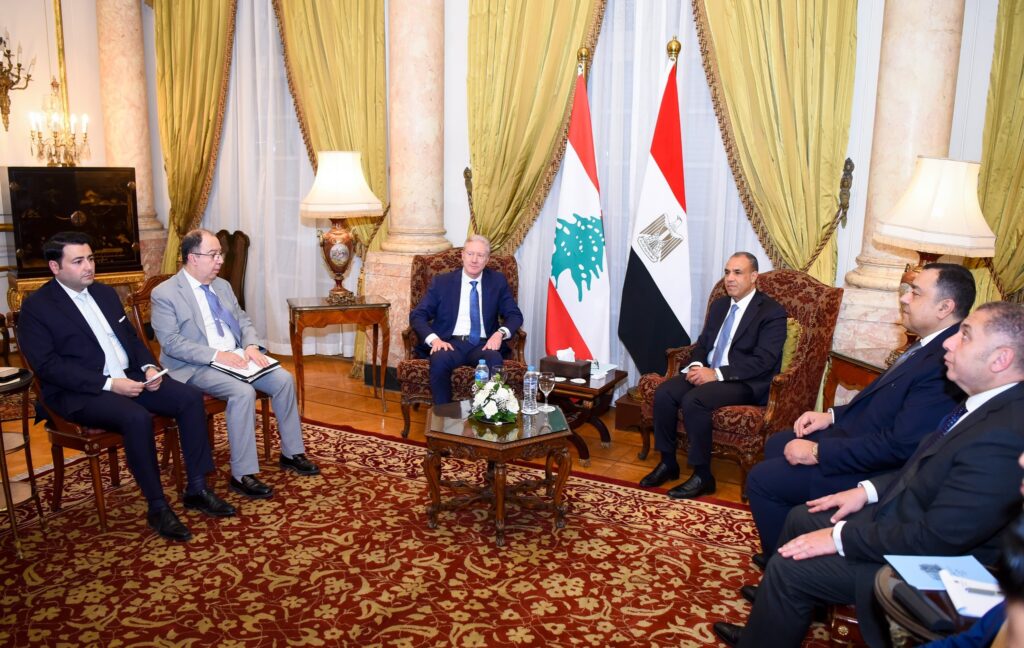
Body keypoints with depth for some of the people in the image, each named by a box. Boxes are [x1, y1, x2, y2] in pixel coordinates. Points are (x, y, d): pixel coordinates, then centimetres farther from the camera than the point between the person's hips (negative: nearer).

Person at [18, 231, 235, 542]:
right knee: (137, 417, -34)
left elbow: (131, 336, 19)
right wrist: (108, 384, -22)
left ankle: (196, 489, -8)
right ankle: (157, 508, -20)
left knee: (190, 398, -14)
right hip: (79, 393, -7)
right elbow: (47, 365, -14)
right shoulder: (36, 307, -5)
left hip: (128, 377, 7)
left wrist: (149, 367, -2)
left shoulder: (105, 293, 15)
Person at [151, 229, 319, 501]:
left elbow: (243, 321, 16)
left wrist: (251, 346, -6)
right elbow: (171, 342, -16)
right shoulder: (164, 294, -8)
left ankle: (291, 453, 3)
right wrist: (216, 355, -24)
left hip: (237, 357, 7)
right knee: (243, 392, -32)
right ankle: (242, 475, -23)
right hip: (197, 367, -7)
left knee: (284, 380, -12)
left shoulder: (222, 285, 14)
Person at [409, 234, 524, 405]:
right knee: (440, 360, -35)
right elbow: (417, 315, 5)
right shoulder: (442, 282, 9)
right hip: (450, 343, 0)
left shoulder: (498, 281, 12)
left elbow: (515, 315, 10)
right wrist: (434, 339, -14)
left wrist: (500, 333, -13)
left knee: (494, 360, -34)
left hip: (483, 345, 1)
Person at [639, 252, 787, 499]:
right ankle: (668, 462, -3)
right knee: (664, 392, -17)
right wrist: (697, 365, -6)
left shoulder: (772, 312, -8)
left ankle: (703, 476, -16)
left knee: (693, 401, -31)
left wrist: (717, 374, -24)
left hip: (746, 383, -7)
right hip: (708, 372, 7)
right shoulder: (719, 305, 15)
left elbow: (763, 361, -18)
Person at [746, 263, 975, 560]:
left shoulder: (945, 364, -29)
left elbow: (899, 446, -30)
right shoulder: (929, 345, 2)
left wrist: (818, 452, -23)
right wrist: (832, 415, 6)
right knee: (776, 445, 20)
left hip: (875, 473, -10)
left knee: (762, 478, -9)